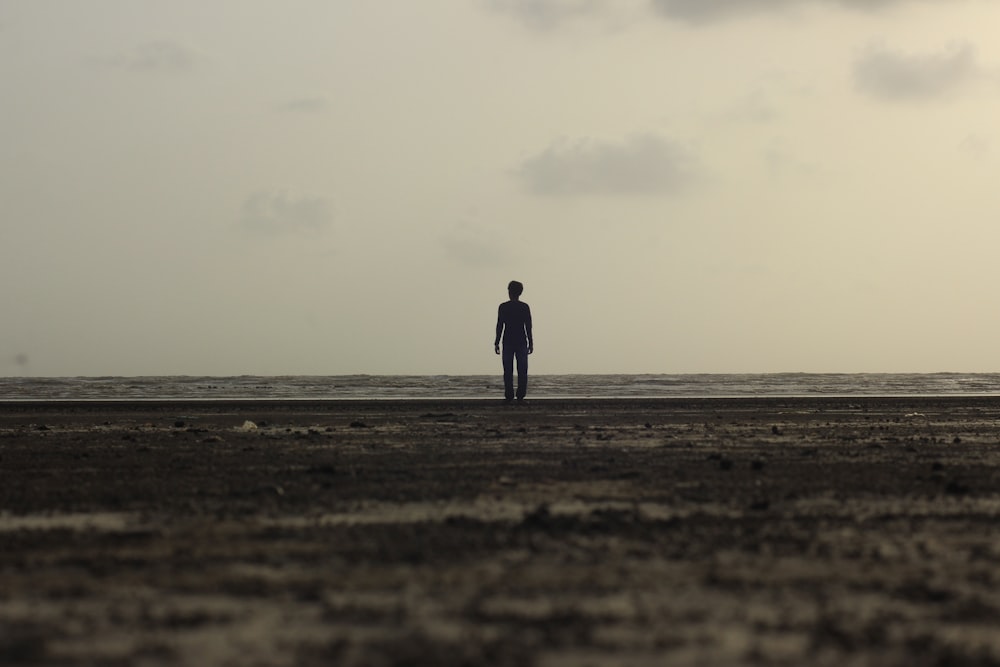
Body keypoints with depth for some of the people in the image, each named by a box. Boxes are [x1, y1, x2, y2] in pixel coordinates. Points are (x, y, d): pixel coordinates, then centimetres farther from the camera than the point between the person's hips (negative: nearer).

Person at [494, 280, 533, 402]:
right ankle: (520, 396, -4)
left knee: (508, 371, 2)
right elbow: (528, 326, 0)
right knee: (522, 371, 3)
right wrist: (530, 343, 6)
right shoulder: (525, 307, 0)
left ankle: (509, 396, -3)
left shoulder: (503, 307, -1)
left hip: (507, 342, 0)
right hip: (521, 342, 0)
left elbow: (499, 326, -1)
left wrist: (496, 343, 4)